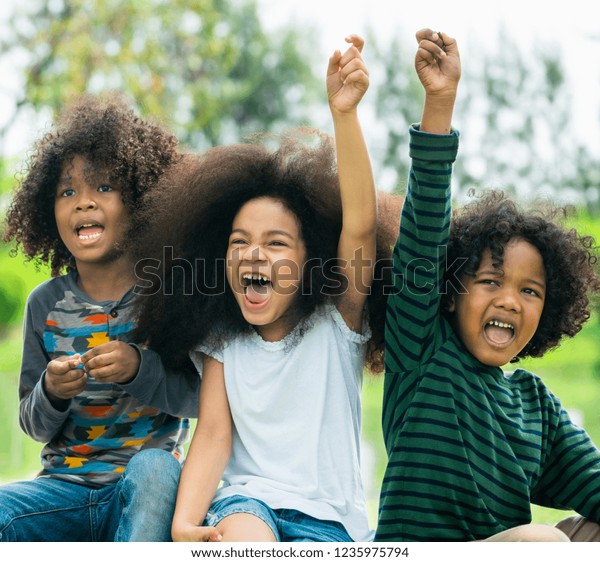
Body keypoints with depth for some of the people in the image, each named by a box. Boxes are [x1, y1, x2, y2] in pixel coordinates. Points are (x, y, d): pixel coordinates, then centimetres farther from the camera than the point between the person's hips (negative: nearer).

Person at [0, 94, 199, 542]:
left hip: (150, 489, -2)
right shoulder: (46, 304, 4)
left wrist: (140, 369, -24)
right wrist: (51, 393, -15)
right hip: (66, 485, 2)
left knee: (152, 465, -36)